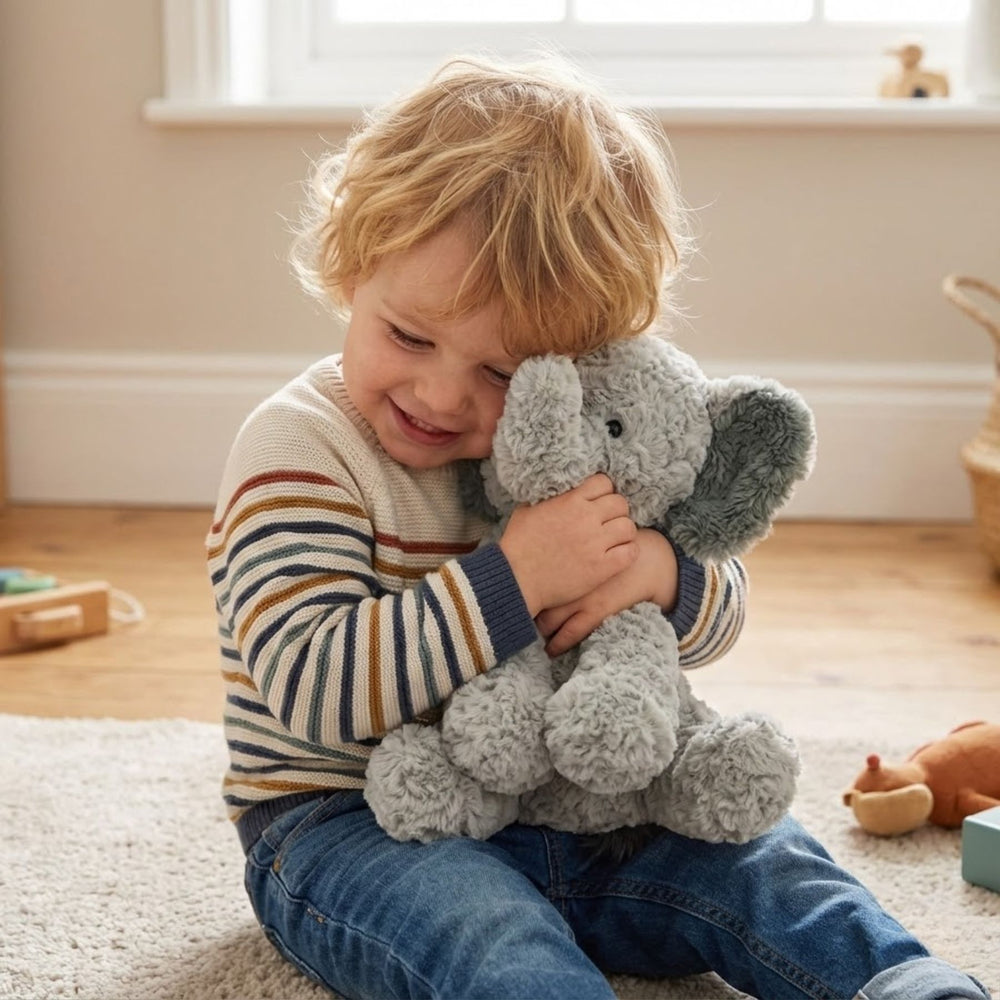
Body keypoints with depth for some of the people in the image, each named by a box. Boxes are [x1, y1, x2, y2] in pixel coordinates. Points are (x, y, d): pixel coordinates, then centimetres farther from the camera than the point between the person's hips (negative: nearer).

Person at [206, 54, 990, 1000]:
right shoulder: (295, 450, -15)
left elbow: (718, 607, 9)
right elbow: (314, 688, -27)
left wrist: (657, 568, -17)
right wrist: (512, 580, -33)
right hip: (349, 823, -6)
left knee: (758, 858, -9)